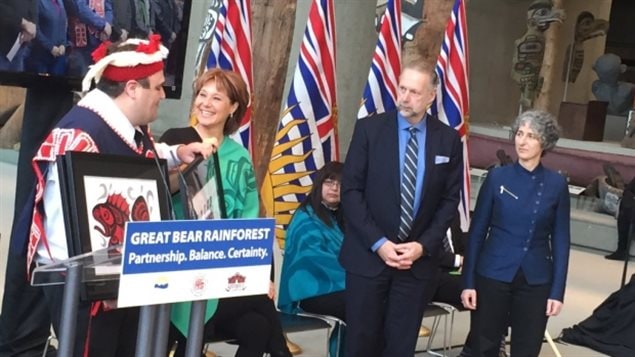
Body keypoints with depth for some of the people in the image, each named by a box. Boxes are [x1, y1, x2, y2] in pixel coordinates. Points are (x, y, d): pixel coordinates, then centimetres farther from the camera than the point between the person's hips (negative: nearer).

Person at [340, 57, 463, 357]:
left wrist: (424, 245, -9)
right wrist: (378, 243, -13)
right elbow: (351, 190, -5)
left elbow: (450, 199, 4)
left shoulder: (448, 140, 2)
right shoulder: (369, 129, -4)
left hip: (419, 258, 1)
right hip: (368, 255, -1)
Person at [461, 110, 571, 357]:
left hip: (536, 281, 0)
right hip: (492, 276, 0)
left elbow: (560, 240, 2)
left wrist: (557, 290, -2)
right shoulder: (497, 177, -2)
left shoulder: (556, 184, -1)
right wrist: (468, 281, -3)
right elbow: (477, 231, 0)